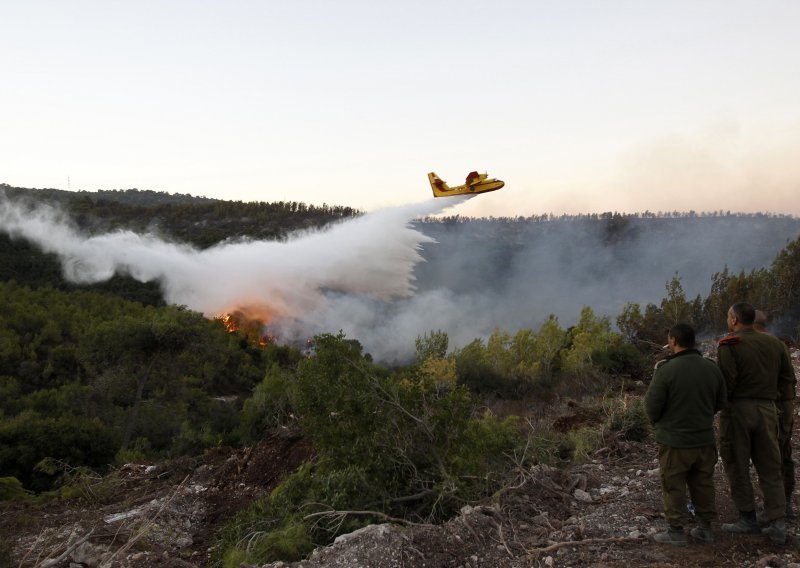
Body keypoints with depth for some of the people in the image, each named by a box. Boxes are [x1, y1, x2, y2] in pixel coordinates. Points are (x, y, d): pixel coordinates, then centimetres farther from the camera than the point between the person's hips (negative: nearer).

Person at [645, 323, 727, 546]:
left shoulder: (666, 369, -20)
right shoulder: (711, 368, -2)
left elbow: (652, 404, -16)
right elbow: (720, 402, 7)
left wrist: (656, 421, 6)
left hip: (674, 440, -5)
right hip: (705, 439, 5)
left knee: (674, 486, 7)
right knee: (703, 484, 17)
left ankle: (676, 531, 13)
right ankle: (705, 527, 26)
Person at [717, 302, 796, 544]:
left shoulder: (729, 345, -11)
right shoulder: (774, 343, 8)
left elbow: (725, 382, -18)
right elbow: (788, 377, 10)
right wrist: (774, 396, 15)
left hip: (737, 409, -5)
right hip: (767, 409, 5)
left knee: (737, 466, 7)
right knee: (770, 467, 10)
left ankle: (748, 519, 11)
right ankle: (777, 523, 8)